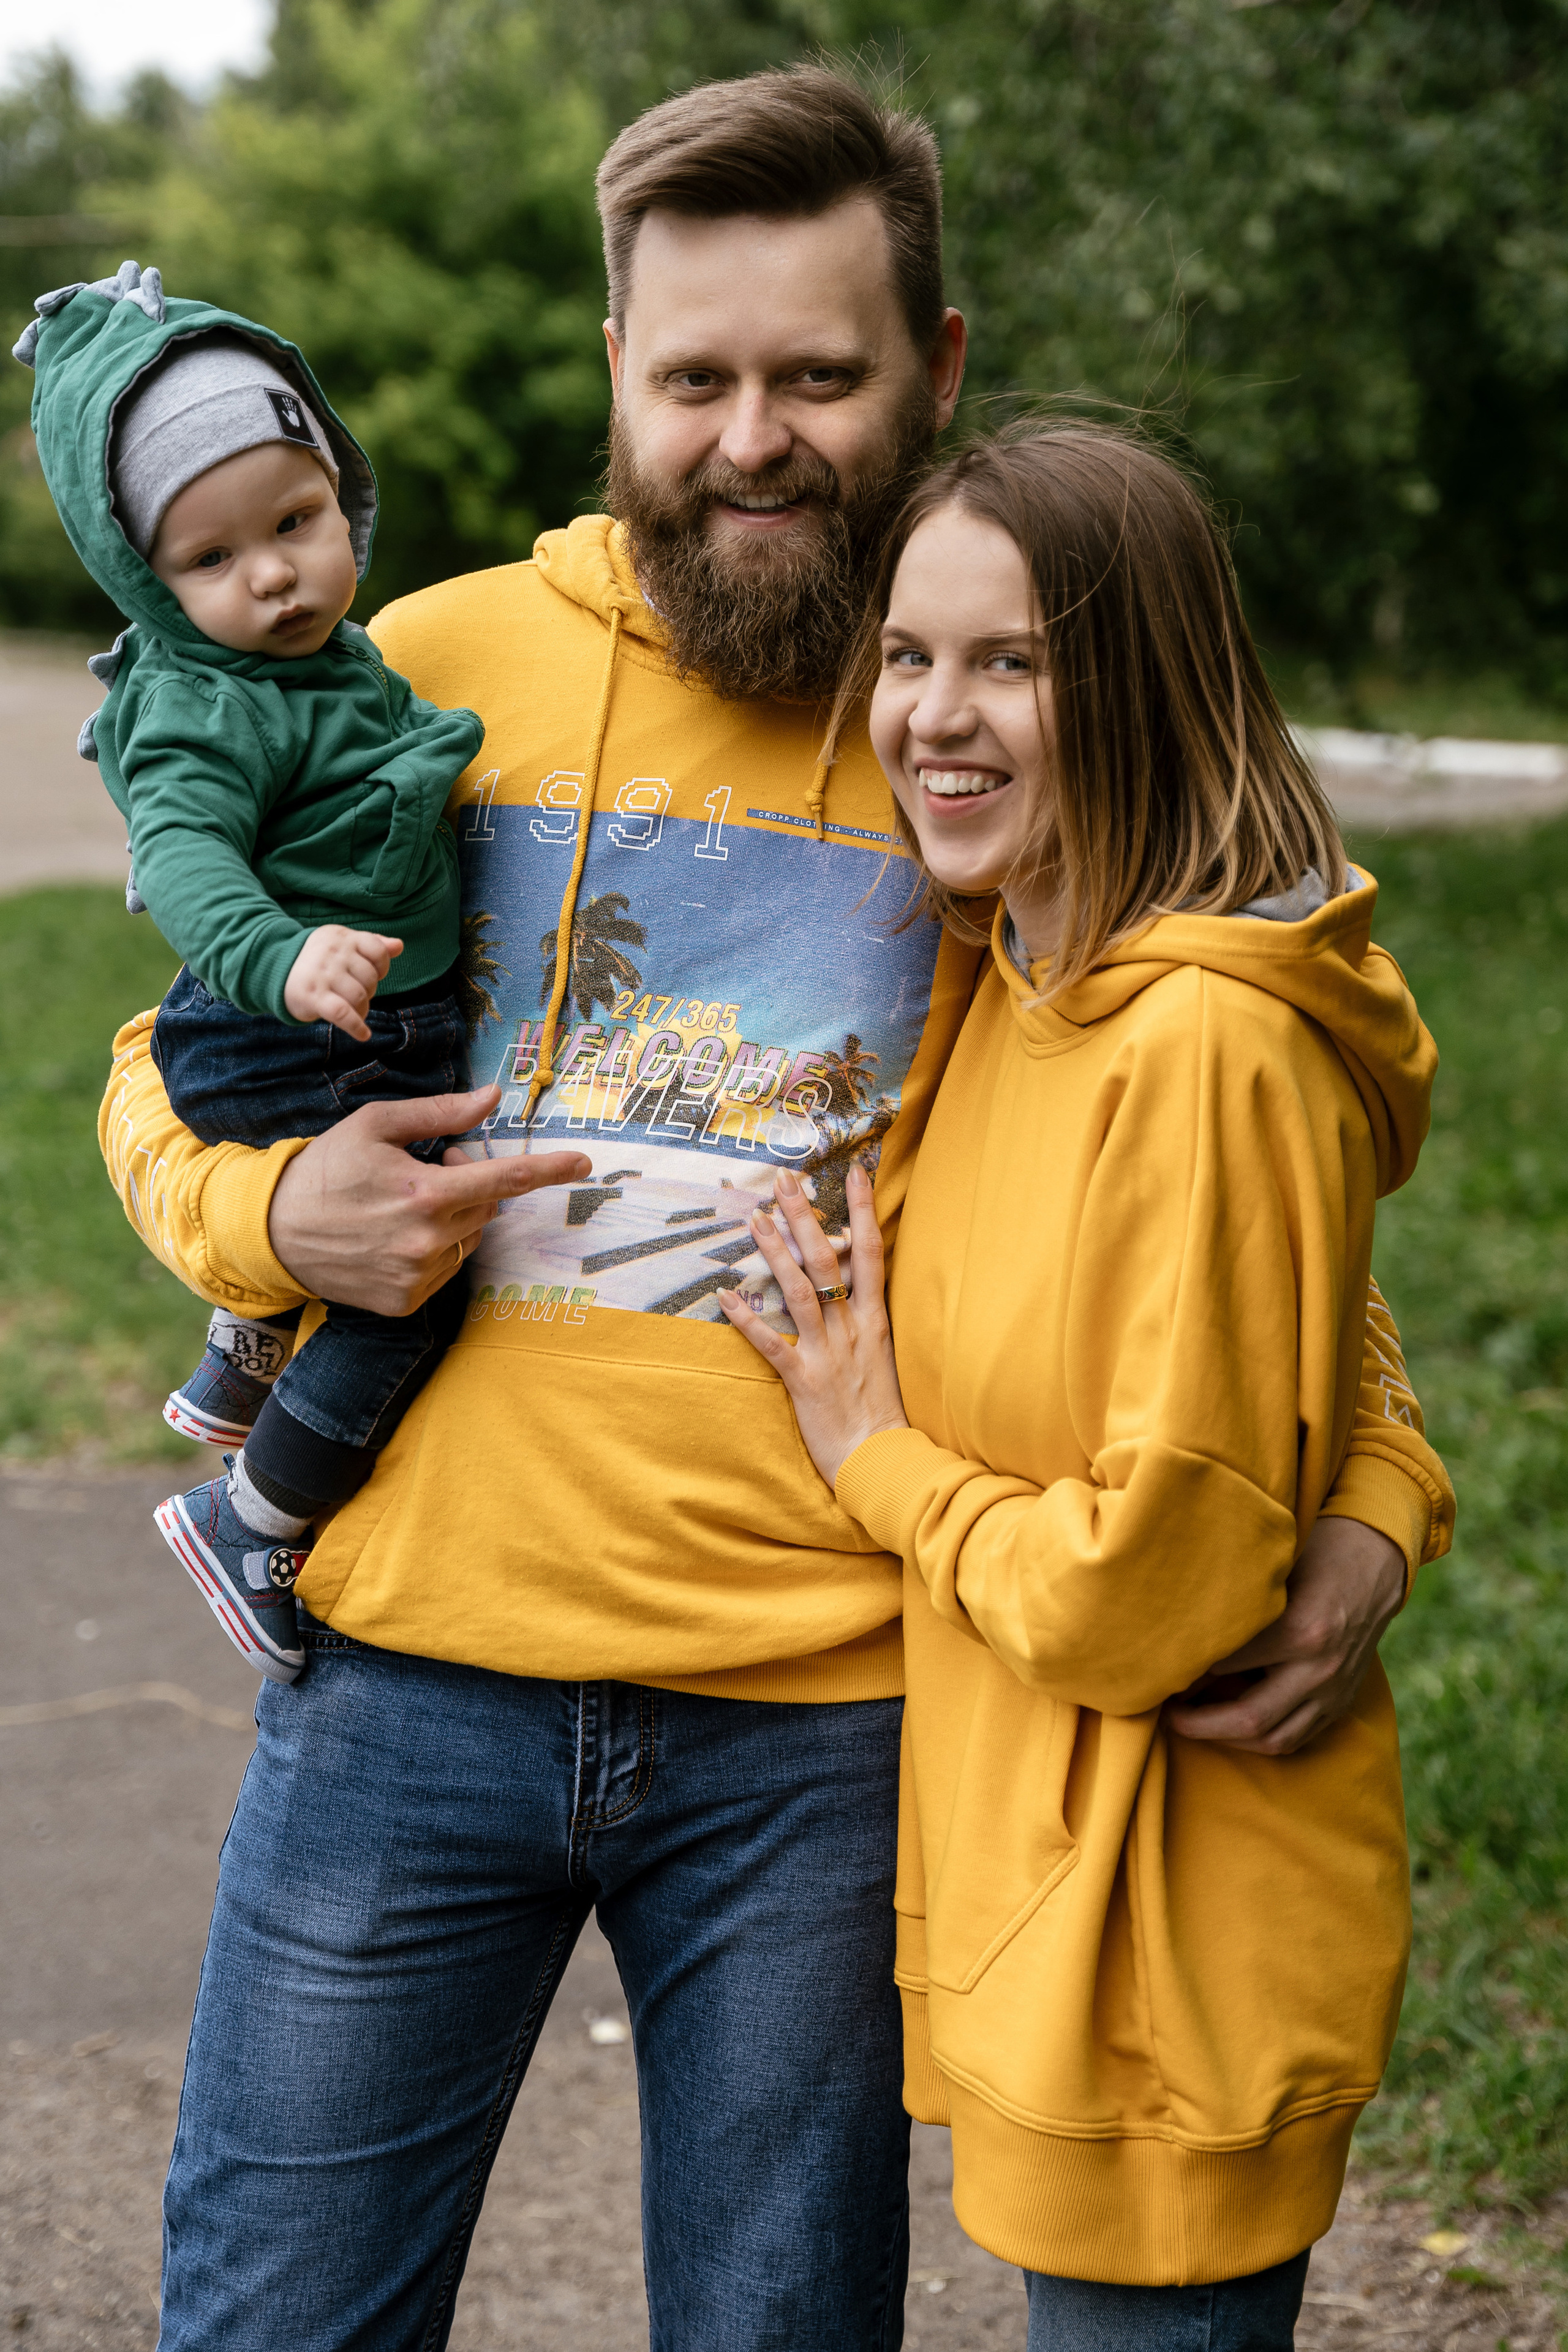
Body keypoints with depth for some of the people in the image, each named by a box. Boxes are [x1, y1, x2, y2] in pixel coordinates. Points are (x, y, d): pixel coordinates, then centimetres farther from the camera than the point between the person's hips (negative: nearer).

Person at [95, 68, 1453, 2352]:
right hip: (417, 1667, 1)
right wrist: (268, 1208, -11)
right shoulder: (437, 667, 1)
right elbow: (175, 1062, 11)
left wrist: (1376, 1500, -8)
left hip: (827, 1728, 0)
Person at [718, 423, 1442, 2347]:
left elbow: (1157, 1581, -22)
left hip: (1167, 1945, -9)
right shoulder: (1016, 994, 7)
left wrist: (875, 1461, -9)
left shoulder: (1214, 1050, -23)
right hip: (1028, 1895, 9)